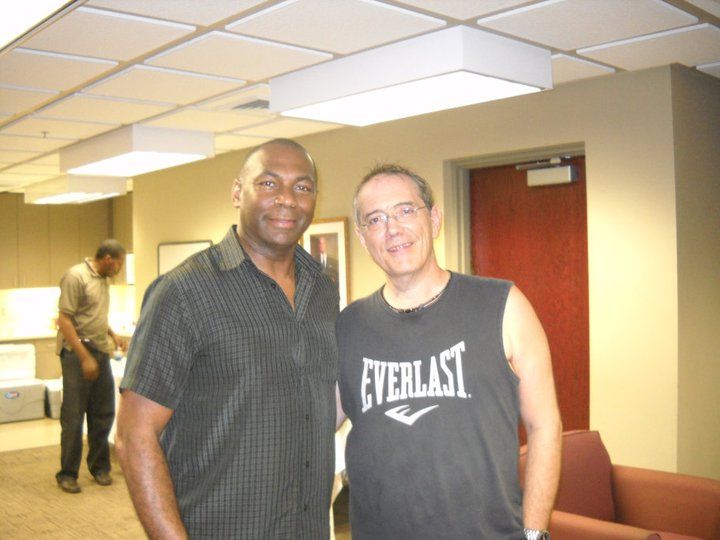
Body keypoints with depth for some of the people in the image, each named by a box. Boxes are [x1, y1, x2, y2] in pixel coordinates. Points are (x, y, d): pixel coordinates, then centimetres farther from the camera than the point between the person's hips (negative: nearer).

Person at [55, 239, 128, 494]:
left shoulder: (104, 279, 13)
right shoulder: (76, 277, -13)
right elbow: (64, 321, -17)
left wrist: (114, 335, 10)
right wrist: (85, 358, -20)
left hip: (101, 352, 8)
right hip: (77, 353, -8)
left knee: (103, 414, 11)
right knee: (73, 416, 0)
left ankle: (99, 467, 24)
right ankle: (67, 474, 12)